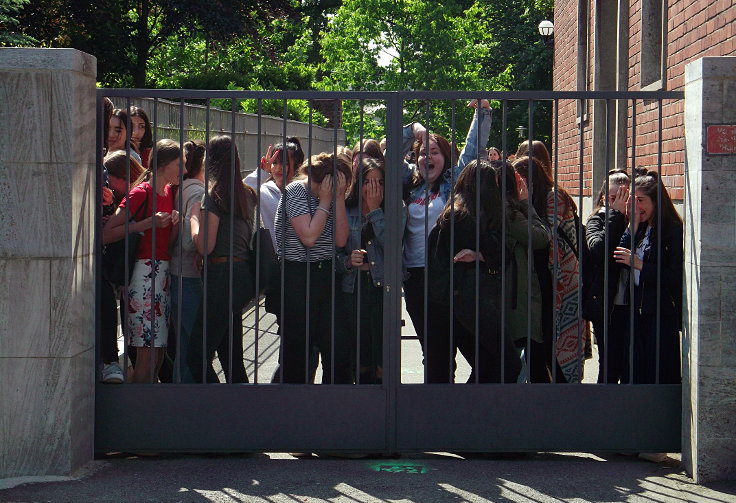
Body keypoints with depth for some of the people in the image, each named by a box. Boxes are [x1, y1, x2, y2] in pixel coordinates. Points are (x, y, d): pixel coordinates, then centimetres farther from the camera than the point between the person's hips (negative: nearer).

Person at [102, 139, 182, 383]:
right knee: (147, 350, -9)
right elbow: (106, 234, -15)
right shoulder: (141, 192, -9)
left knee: (159, 347, 7)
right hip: (145, 272, -8)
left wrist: (175, 221, -1)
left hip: (164, 272, 8)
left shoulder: (168, 191, 15)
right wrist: (148, 223, -17)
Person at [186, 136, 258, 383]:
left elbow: (205, 247, -14)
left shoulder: (214, 195, -9)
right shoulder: (247, 194, 14)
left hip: (223, 276, -9)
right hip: (244, 273, 9)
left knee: (197, 356, -9)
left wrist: (195, 217, 1)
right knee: (231, 356, 15)